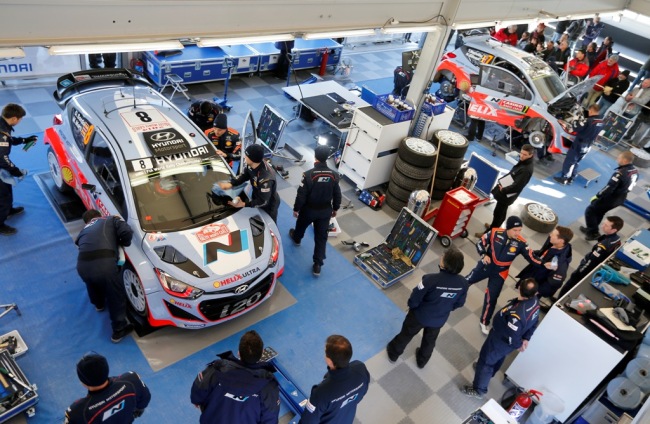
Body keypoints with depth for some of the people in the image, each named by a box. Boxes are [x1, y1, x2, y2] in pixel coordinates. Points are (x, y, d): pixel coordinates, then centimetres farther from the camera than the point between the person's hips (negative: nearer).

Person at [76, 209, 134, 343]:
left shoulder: (83, 230, 36)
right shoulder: (111, 220, 24)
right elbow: (127, 232, 5)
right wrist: (123, 243, 26)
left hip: (82, 265, 5)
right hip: (104, 263, -5)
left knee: (93, 282, 41)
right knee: (116, 297, 17)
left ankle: (99, 304, 66)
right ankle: (119, 330, 29)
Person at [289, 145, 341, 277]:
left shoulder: (308, 174, -25)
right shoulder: (334, 175, -14)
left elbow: (301, 195, -18)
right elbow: (337, 195, -3)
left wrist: (296, 209, -2)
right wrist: (335, 209, 14)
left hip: (309, 209, -2)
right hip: (325, 211, 2)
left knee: (301, 225, 30)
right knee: (321, 237, 12)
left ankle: (296, 238, 62)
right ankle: (317, 265, 16)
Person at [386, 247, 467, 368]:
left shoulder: (431, 279, -38)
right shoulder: (463, 283, -23)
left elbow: (415, 299, -24)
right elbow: (459, 304, -4)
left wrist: (411, 305, -1)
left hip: (420, 315, -3)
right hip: (439, 319, 3)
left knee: (406, 334, 25)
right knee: (430, 341, 31)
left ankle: (393, 353, 50)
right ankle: (422, 361, 57)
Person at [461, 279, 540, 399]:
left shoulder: (517, 314, -45)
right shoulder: (535, 301, -18)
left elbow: (512, 337, -31)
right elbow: (534, 322, 0)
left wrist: (518, 345, -10)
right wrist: (526, 338, 5)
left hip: (500, 340, -8)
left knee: (485, 362, 15)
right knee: (499, 357, 35)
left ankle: (479, 390, 37)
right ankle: (489, 373, 63)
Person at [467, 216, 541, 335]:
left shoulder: (521, 243, -21)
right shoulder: (495, 233, -22)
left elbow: (532, 257, -20)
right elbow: (480, 242, -10)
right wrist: (484, 255, -25)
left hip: (499, 273, 0)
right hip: (485, 266, 0)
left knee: (491, 298, 5)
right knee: (467, 281, 20)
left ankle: (484, 323, 26)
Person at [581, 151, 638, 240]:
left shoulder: (620, 173, -31)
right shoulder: (635, 171, -1)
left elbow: (609, 187, -28)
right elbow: (627, 185, 10)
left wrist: (597, 196, -16)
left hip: (611, 198, -9)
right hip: (620, 199, 9)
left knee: (590, 211, 7)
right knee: (600, 212, 26)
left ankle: (593, 233, 10)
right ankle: (590, 229, 41)